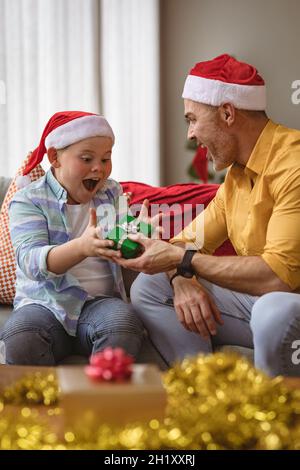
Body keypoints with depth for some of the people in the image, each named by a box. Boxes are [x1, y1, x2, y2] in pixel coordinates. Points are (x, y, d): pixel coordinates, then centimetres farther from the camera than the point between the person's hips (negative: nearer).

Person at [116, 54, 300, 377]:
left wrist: (181, 260, -19)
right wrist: (184, 281, -11)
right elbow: (188, 241, 14)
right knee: (148, 287, 3)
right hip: (258, 299, 8)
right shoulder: (236, 175, 11)